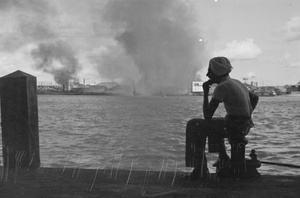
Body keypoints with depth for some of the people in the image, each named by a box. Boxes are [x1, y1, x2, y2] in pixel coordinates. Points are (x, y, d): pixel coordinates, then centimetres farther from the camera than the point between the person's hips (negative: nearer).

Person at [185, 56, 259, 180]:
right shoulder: (236, 83, 13)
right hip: (244, 126, 9)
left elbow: (207, 116, -16)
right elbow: (255, 98, 30)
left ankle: (200, 170, -2)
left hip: (233, 126, -9)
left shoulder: (221, 87, -16)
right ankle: (223, 157, 38)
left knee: (194, 126, -3)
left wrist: (205, 92, -7)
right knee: (214, 124, 35)